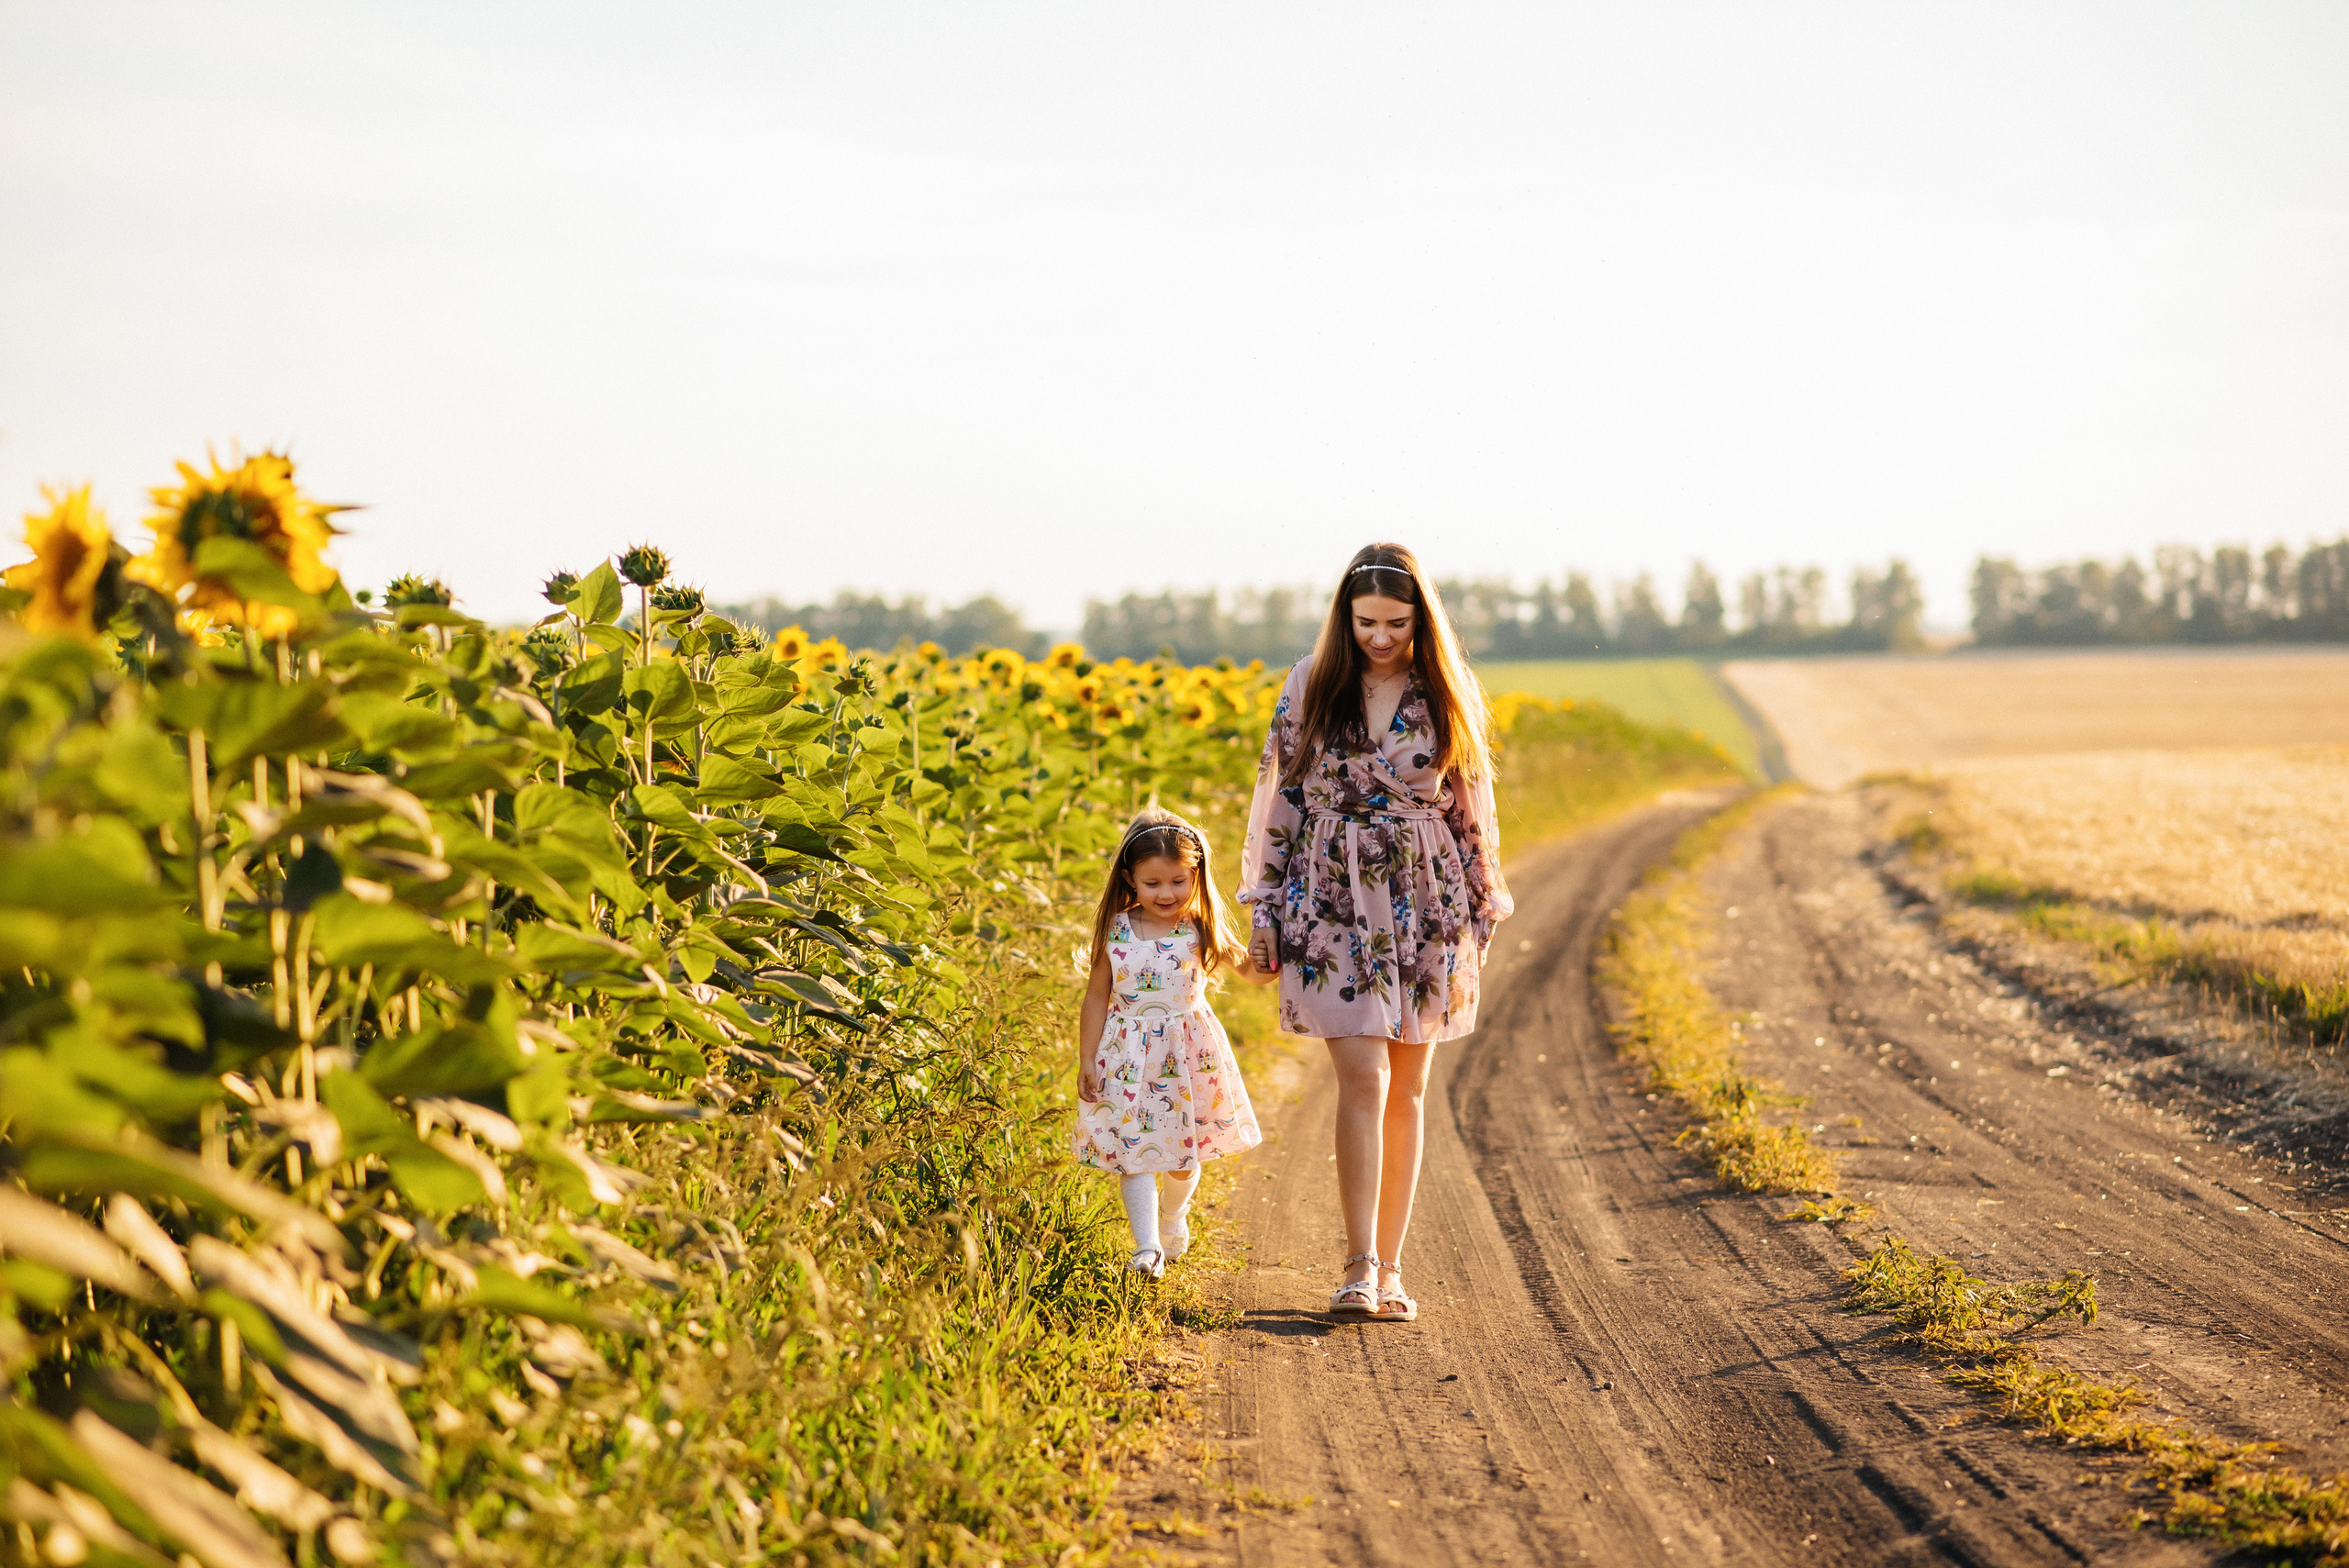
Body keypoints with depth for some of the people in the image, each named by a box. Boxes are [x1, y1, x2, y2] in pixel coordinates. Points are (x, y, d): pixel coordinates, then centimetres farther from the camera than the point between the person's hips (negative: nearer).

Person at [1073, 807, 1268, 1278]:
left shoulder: (1201, 930, -6)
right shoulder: (1117, 933, -5)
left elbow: (1250, 970, -5)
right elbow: (1097, 997, 2)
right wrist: (1086, 1060, 2)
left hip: (1187, 1051, 1)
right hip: (1130, 1055, -1)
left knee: (1183, 1157, 13)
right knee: (1134, 1149, -10)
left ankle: (1174, 1215, 42)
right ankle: (1147, 1245, -12)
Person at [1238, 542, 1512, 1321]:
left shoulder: (1447, 697, 3)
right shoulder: (1312, 686, 0)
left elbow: (1472, 806, 9)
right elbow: (1278, 797, 5)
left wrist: (1480, 916, 8)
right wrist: (1264, 909, 3)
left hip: (1423, 908, 2)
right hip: (1334, 903, -2)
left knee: (1407, 1092, 5)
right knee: (1363, 1080, -13)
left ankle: (1389, 1270, 11)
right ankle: (1358, 1266, -10)